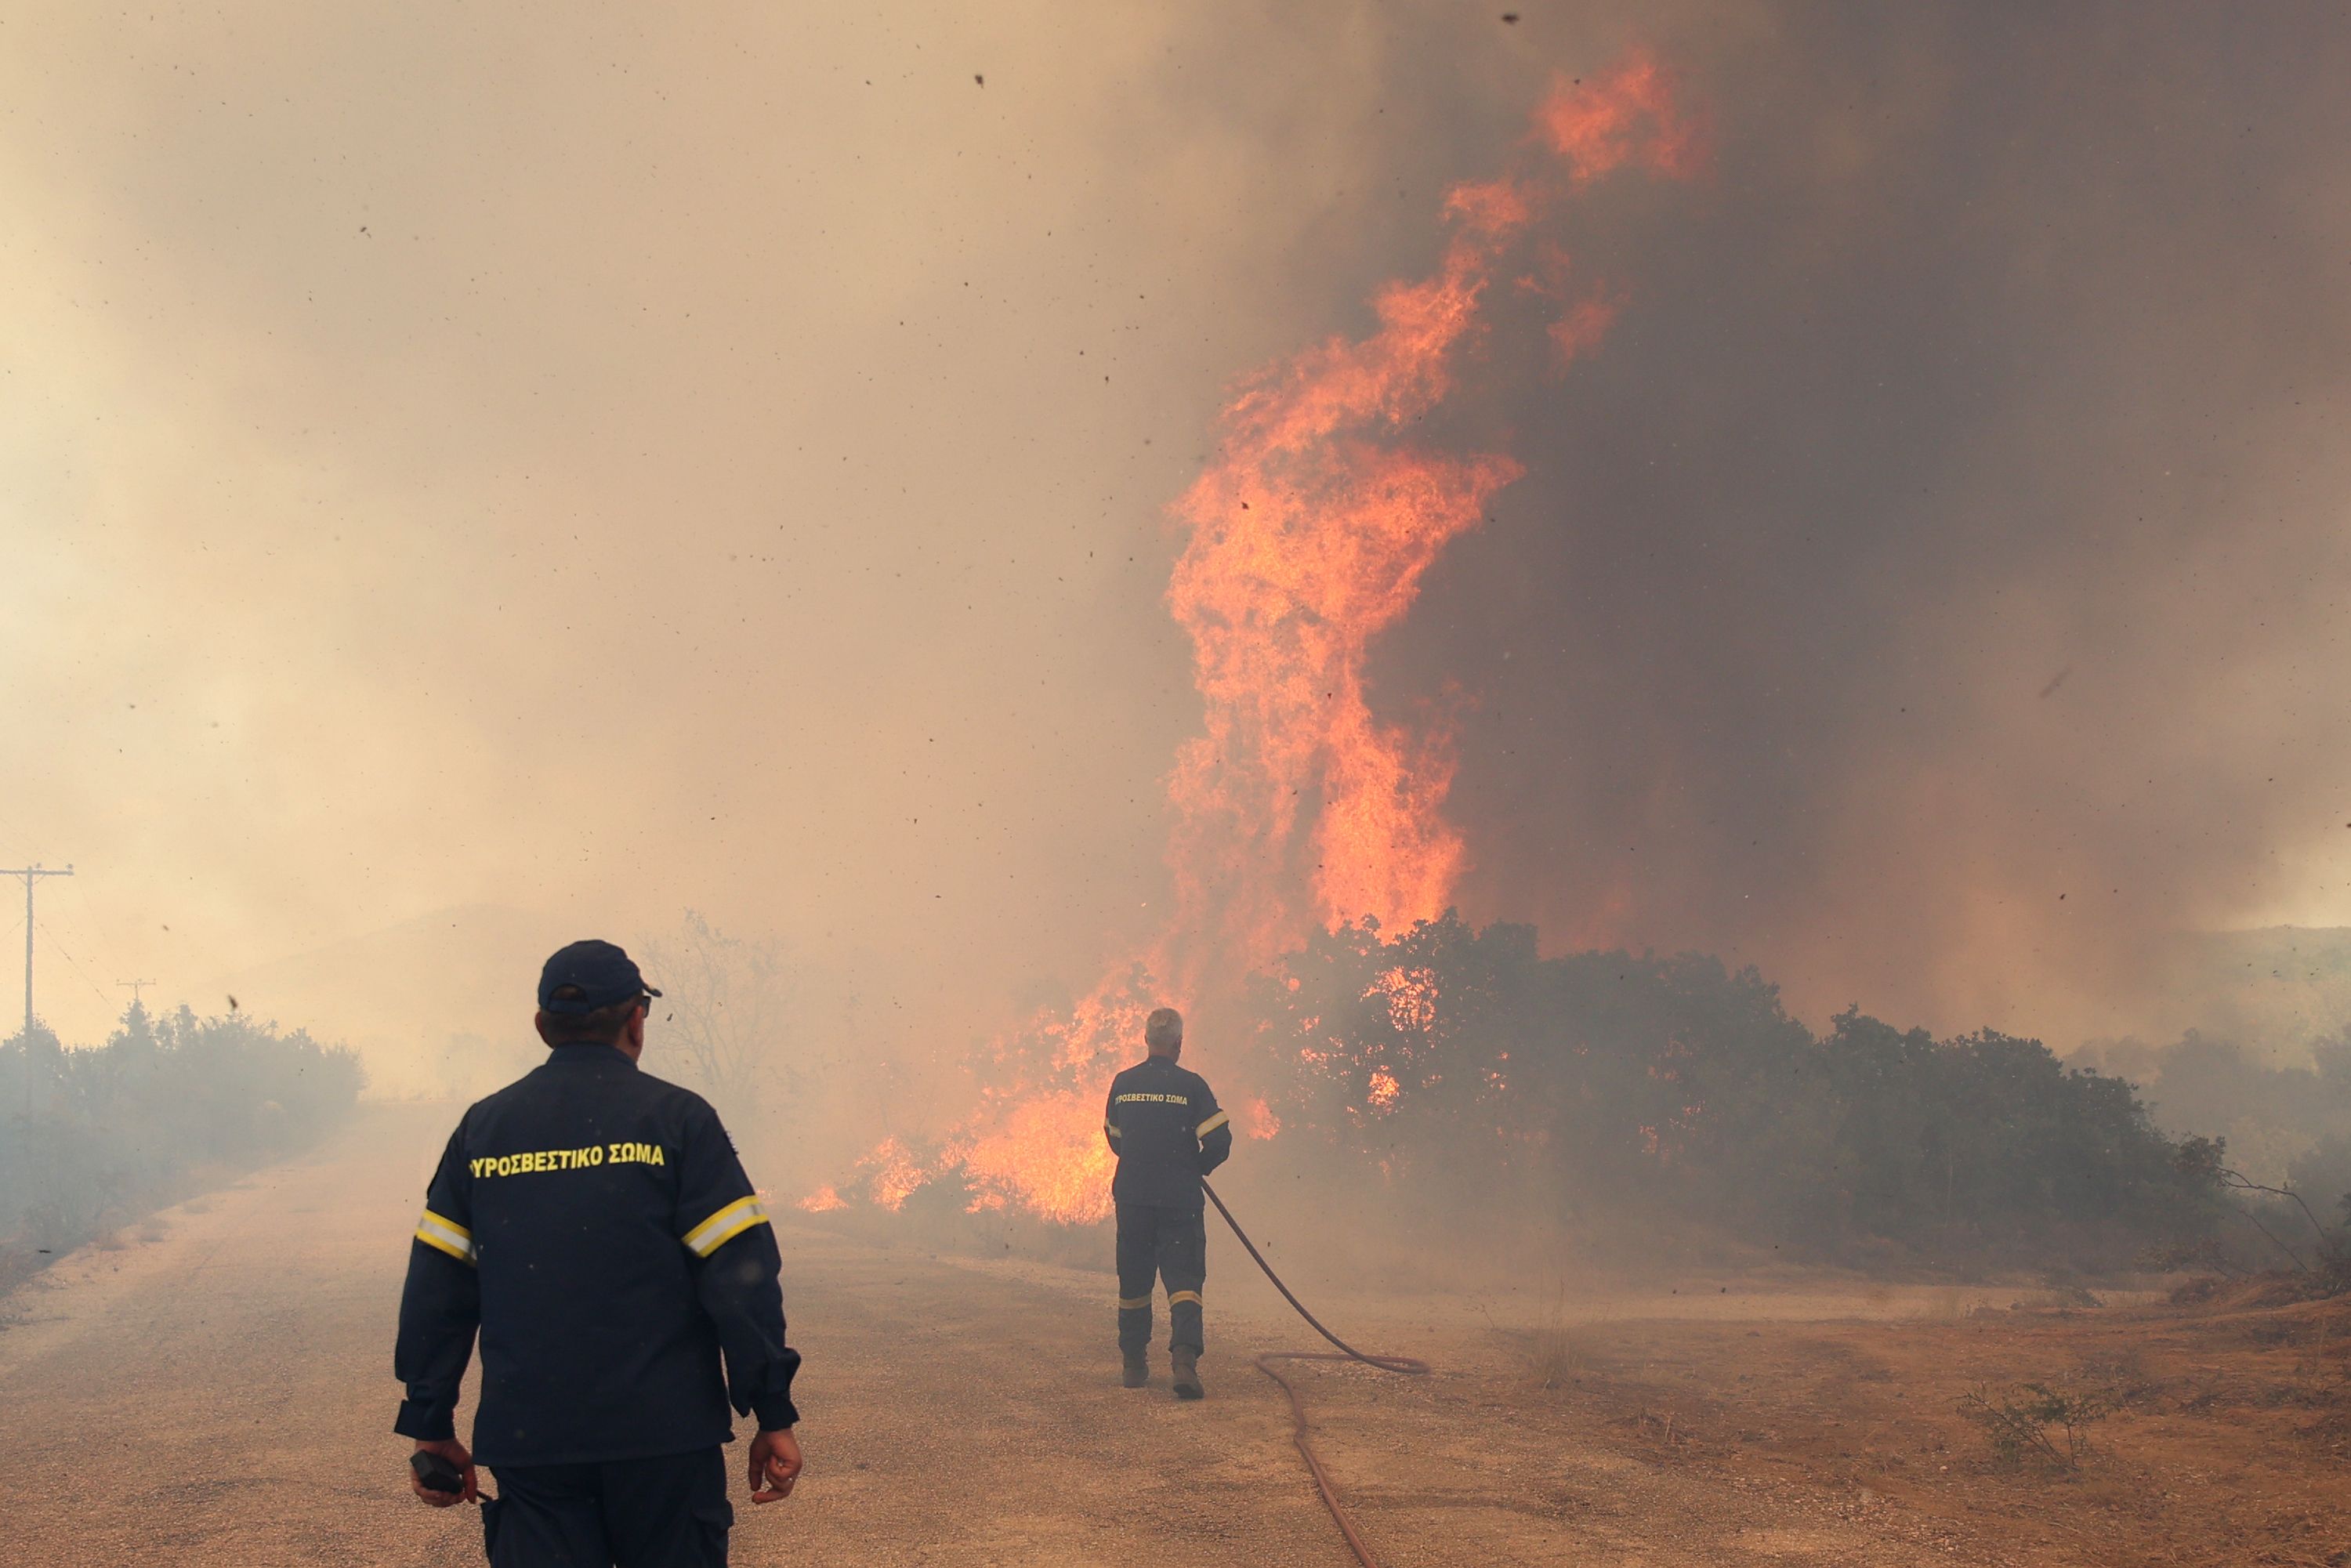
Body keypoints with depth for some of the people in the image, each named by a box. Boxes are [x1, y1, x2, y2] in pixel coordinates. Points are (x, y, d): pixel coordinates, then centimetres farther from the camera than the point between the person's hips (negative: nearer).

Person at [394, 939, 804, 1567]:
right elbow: (741, 1275, -8)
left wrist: (431, 1427, 13)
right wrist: (773, 1417, -3)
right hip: (663, 1439, -3)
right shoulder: (677, 1119, -1)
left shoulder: (482, 1127, 9)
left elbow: (435, 1290, 8)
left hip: (526, 1442, 3)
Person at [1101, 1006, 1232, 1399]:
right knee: (1184, 1279, -4)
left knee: (1133, 1283, 15)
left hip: (1132, 1198, 3)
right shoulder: (1190, 1086, -7)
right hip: (1180, 1200, -3)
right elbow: (1219, 1140, -10)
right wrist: (1195, 1169, 8)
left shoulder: (1123, 1084, 4)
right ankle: (1184, 1356, -23)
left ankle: (1135, 1366, 22)